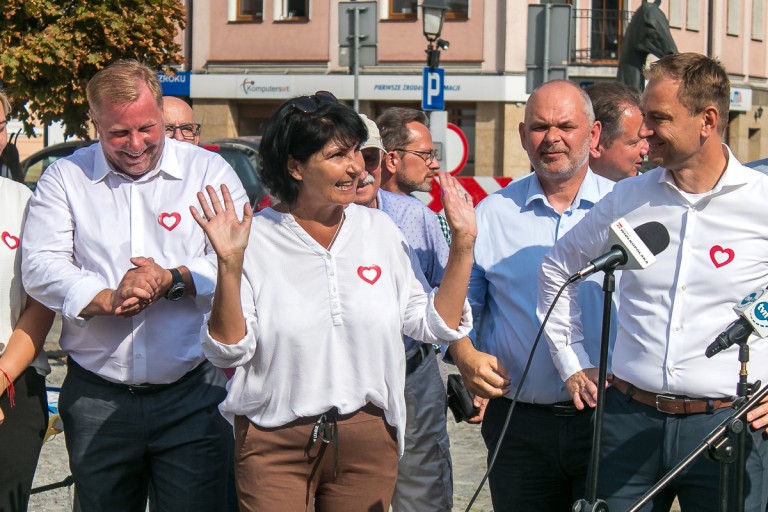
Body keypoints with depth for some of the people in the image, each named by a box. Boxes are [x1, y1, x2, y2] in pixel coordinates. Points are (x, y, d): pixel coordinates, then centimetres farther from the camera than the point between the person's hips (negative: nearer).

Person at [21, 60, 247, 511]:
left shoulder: (209, 171, 4)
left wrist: (173, 280, -20)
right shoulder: (65, 178, 7)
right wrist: (107, 300, -17)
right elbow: (41, 267, -3)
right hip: (96, 399, 2)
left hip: (192, 394, -2)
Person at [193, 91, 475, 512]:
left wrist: (462, 244, -1)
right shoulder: (254, 238, -4)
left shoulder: (379, 230, 6)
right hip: (275, 444, -3)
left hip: (368, 442, 3)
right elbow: (228, 349, -9)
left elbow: (435, 324, 5)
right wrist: (229, 264, -19)